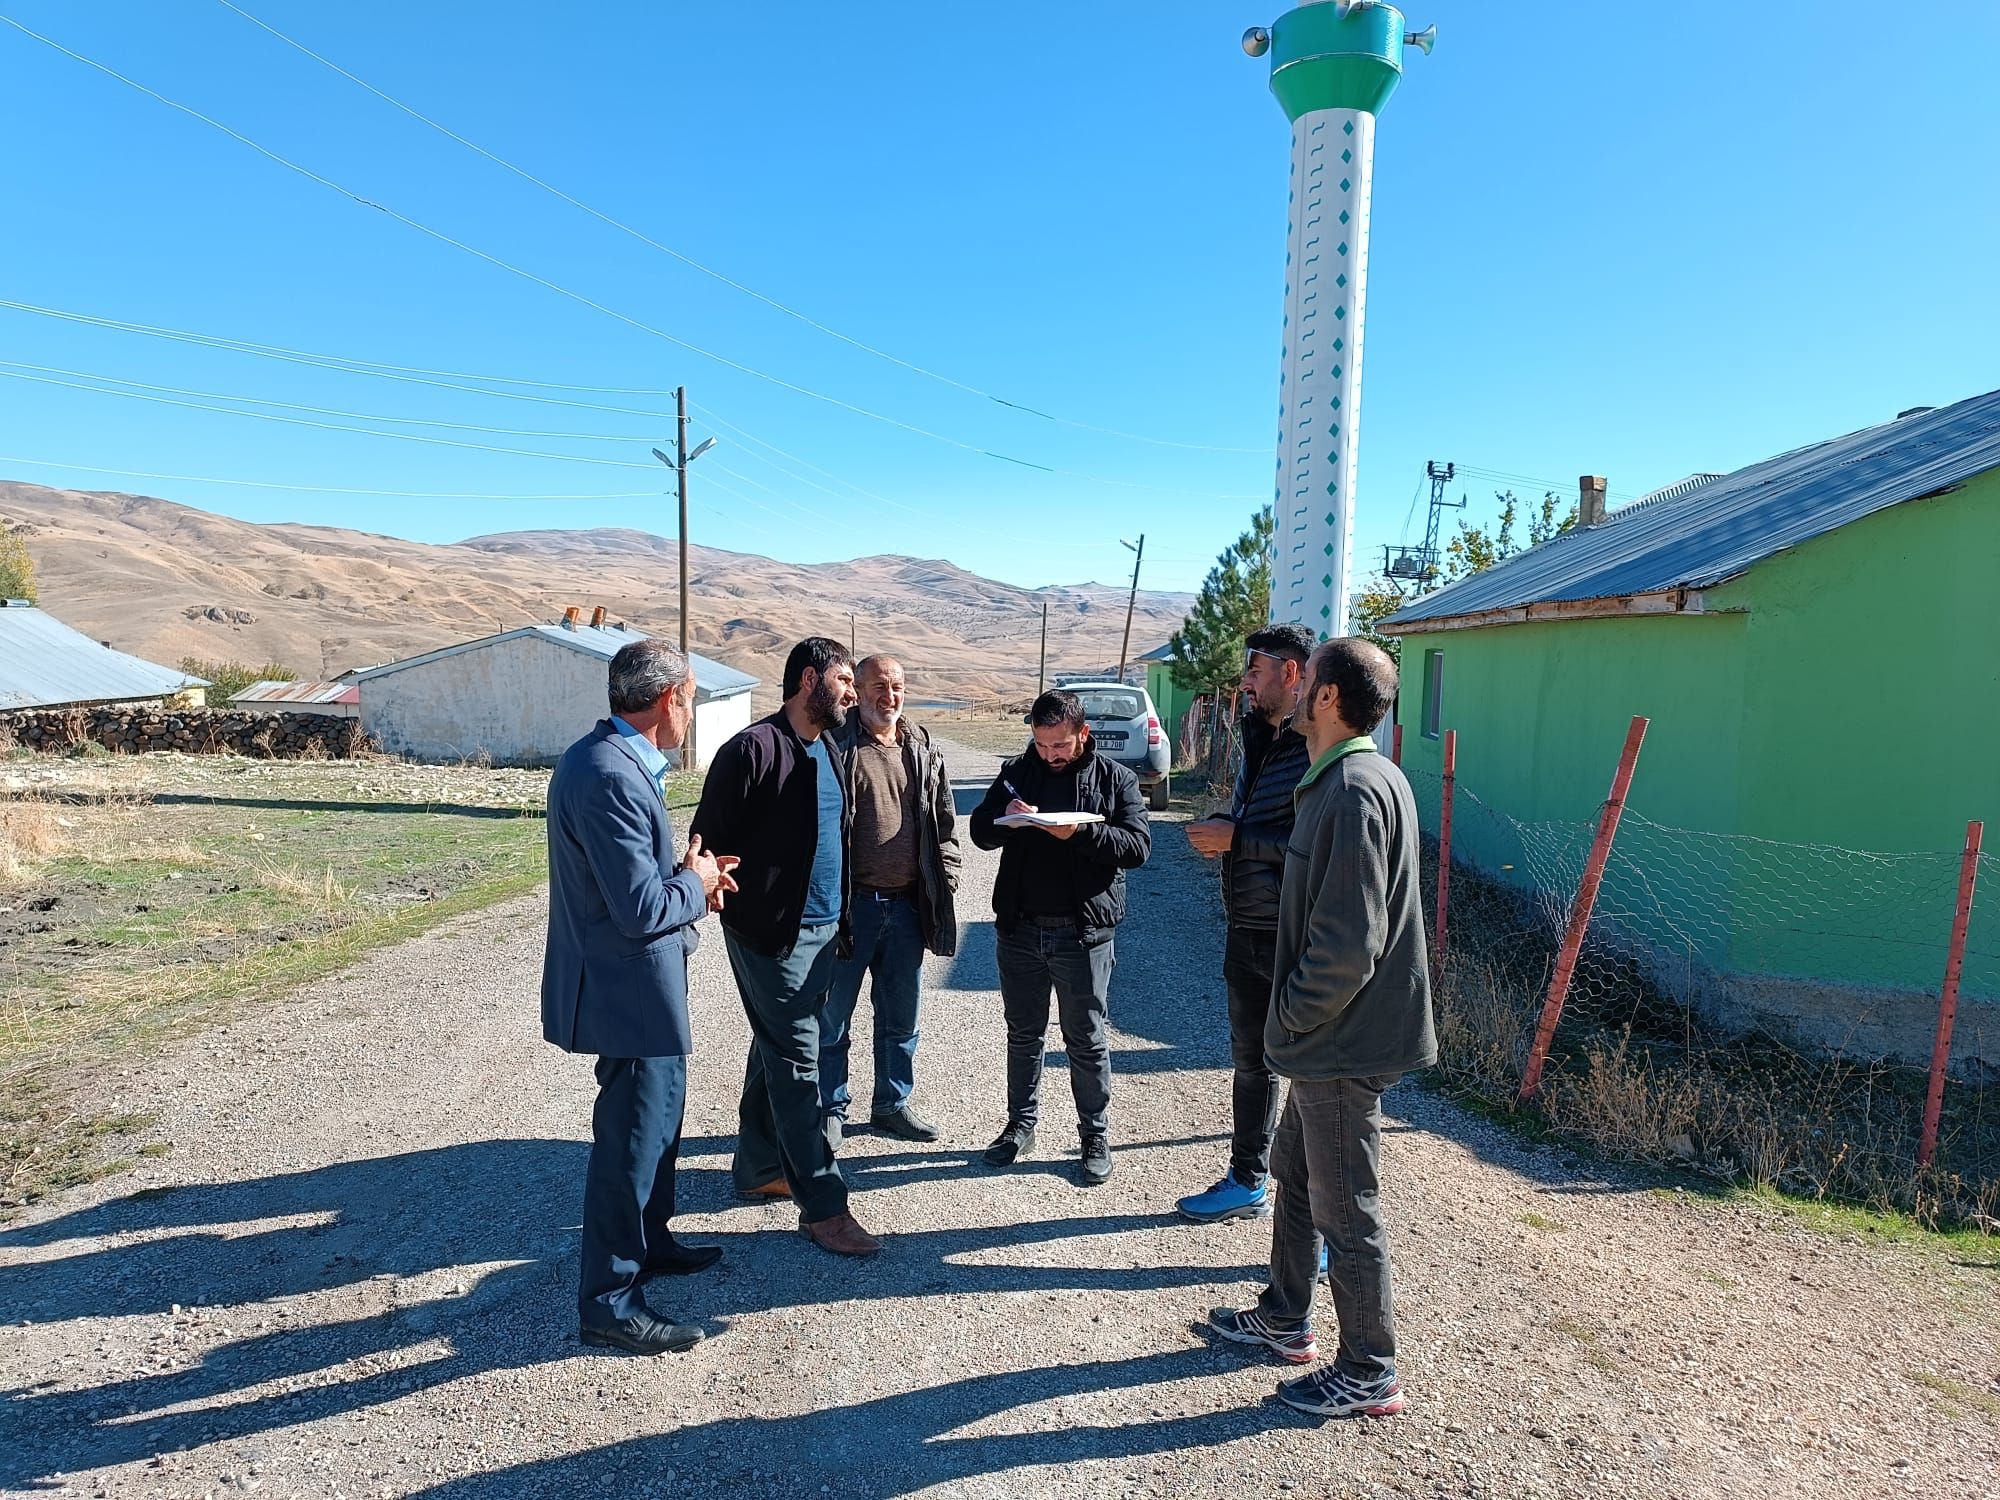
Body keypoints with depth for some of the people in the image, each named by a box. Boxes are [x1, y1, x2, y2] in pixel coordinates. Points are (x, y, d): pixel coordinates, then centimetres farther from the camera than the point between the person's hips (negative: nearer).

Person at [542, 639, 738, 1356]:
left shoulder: (609, 759, 6)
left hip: (633, 982, 11)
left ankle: (647, 1241, 44)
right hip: (630, 989, -11)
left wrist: (688, 873, 4)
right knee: (631, 1140, 3)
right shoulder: (611, 777, -27)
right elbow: (643, 909, -29)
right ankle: (609, 1301, 20)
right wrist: (695, 882, -10)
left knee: (656, 1116, 25)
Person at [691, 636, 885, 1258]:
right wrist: (738, 905, -15)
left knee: (776, 1051, 18)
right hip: (771, 932, -8)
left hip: (822, 928, 8)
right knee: (797, 1061, -3)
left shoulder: (831, 753, 12)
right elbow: (710, 835, -14)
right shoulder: (754, 749, -14)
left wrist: (842, 921, 16)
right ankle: (822, 1204, 4)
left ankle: (759, 1169, 32)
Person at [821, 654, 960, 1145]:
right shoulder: (836, 746, -6)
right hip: (850, 902, -4)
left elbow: (944, 820, 15)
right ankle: (831, 1109, 24)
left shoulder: (923, 750, 9)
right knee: (833, 1015, 8)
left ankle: (892, 1104, 32)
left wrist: (945, 876, 7)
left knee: (901, 1018, 16)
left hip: (906, 904, 5)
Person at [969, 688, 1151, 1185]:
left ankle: (1095, 1137, 22)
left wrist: (1081, 831, -25)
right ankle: (1021, 1125, 32)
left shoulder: (1115, 779, -1)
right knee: (1023, 1034, 16)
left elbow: (1138, 845, -10)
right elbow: (979, 832, 7)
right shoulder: (1017, 772, 7)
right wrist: (1006, 818, -16)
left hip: (1083, 933, -3)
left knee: (1087, 1041, 7)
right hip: (1020, 929, 3)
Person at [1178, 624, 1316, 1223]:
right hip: (1246, 932, 10)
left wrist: (1237, 838, -21)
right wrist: (1218, 829, 2)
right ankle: (1248, 1182, 40)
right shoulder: (1260, 742, 12)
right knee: (1250, 1061, 22)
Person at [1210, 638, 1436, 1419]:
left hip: (1342, 1039, -10)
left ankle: (1369, 1373, 23)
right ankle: (1285, 1317, 41)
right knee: (1294, 1169, 23)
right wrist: (1295, 1016, 16)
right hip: (1330, 1033, 10)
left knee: (1344, 1206, 5)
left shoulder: (1355, 791, -24)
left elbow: (1348, 942, -27)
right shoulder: (1348, 779, 9)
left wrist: (1293, 1018, -14)